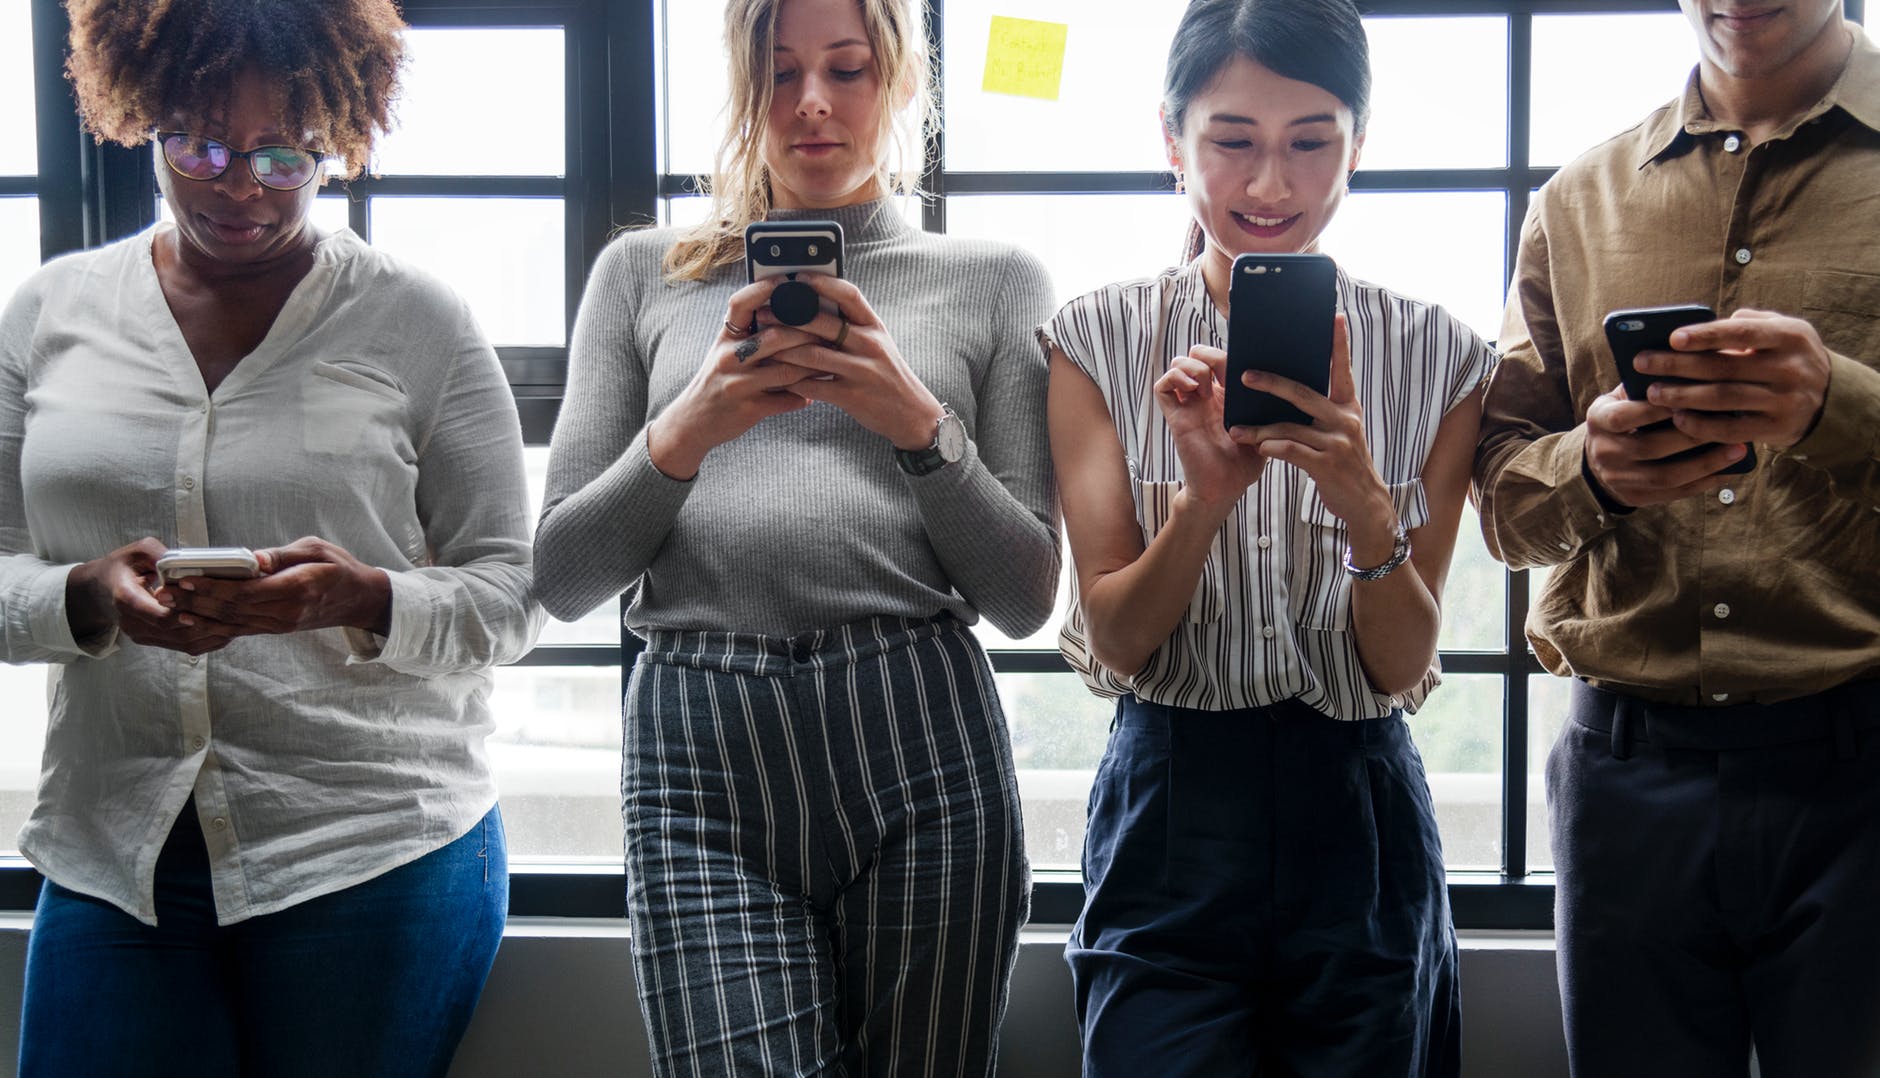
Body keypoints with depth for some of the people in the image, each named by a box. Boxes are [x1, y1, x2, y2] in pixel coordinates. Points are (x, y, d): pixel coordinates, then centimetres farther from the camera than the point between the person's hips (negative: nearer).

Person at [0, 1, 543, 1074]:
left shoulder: (417, 321, 0)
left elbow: (508, 594, 0)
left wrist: (364, 600, -20)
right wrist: (91, 596, -14)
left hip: (377, 854, -2)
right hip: (112, 856, 2)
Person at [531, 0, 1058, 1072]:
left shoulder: (997, 280, 11)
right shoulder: (642, 273, 14)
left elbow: (1025, 599, 6)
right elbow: (562, 580, 9)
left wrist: (921, 427, -8)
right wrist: (685, 432, -7)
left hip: (919, 742, 0)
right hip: (699, 752, 0)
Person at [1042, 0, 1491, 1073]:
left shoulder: (1438, 354, -2)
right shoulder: (1100, 339, -3)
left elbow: (1404, 665, -5)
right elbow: (1115, 641, -6)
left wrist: (1364, 502, -24)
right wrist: (1204, 495, -25)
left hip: (1361, 815, 1)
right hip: (1171, 813, -1)